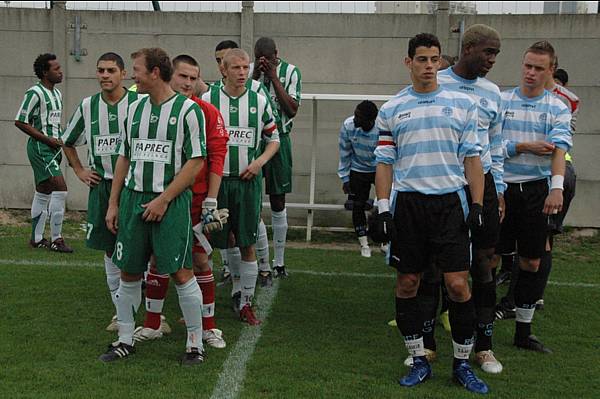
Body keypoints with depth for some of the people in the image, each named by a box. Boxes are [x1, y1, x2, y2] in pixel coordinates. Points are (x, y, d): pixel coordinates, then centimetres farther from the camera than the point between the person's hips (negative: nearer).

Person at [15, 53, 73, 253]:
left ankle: (37, 238, 22)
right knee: (60, 189, -15)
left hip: (52, 148, 9)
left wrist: (60, 141, 9)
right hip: (39, 148, -9)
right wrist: (47, 139, -15)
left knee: (43, 193, 13)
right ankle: (56, 239, -7)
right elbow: (20, 122, -14)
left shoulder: (57, 94, 15)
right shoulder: (35, 93, -12)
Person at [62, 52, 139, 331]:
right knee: (110, 250, 9)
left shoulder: (139, 102, -7)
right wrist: (79, 170, 12)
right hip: (101, 186, 5)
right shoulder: (87, 106, 7)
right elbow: (68, 142, 23)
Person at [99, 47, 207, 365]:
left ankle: (195, 344, 11)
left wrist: (163, 200, -13)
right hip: (132, 199, 6)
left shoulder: (187, 110, -6)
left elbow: (196, 162, -10)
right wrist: (113, 204, 12)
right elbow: (124, 157, 17)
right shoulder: (135, 109, 12)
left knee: (181, 273, -4)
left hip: (171, 202, -6)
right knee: (128, 272, 10)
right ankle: (125, 341, 24)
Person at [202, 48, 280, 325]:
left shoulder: (259, 101, 5)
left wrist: (260, 161, -5)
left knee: (247, 245, 5)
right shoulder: (207, 100, 0)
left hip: (247, 181, 1)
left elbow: (273, 139, 12)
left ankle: (246, 304, 17)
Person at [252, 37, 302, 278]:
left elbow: (292, 110, -9)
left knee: (277, 202, 7)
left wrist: (274, 77, -12)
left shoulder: (290, 72, -1)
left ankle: (279, 261, 17)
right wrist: (255, 76, -12)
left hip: (278, 139, -1)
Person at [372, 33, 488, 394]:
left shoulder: (462, 103, 7)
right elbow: (384, 163, 6)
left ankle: (463, 363, 15)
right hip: (407, 203, 1)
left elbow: (472, 158, 6)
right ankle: (420, 361, 20)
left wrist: (477, 206, -2)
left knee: (458, 284, -3)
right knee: (407, 284, 5)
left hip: (450, 202, 0)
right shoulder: (391, 110, 7)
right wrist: (382, 210, -2)